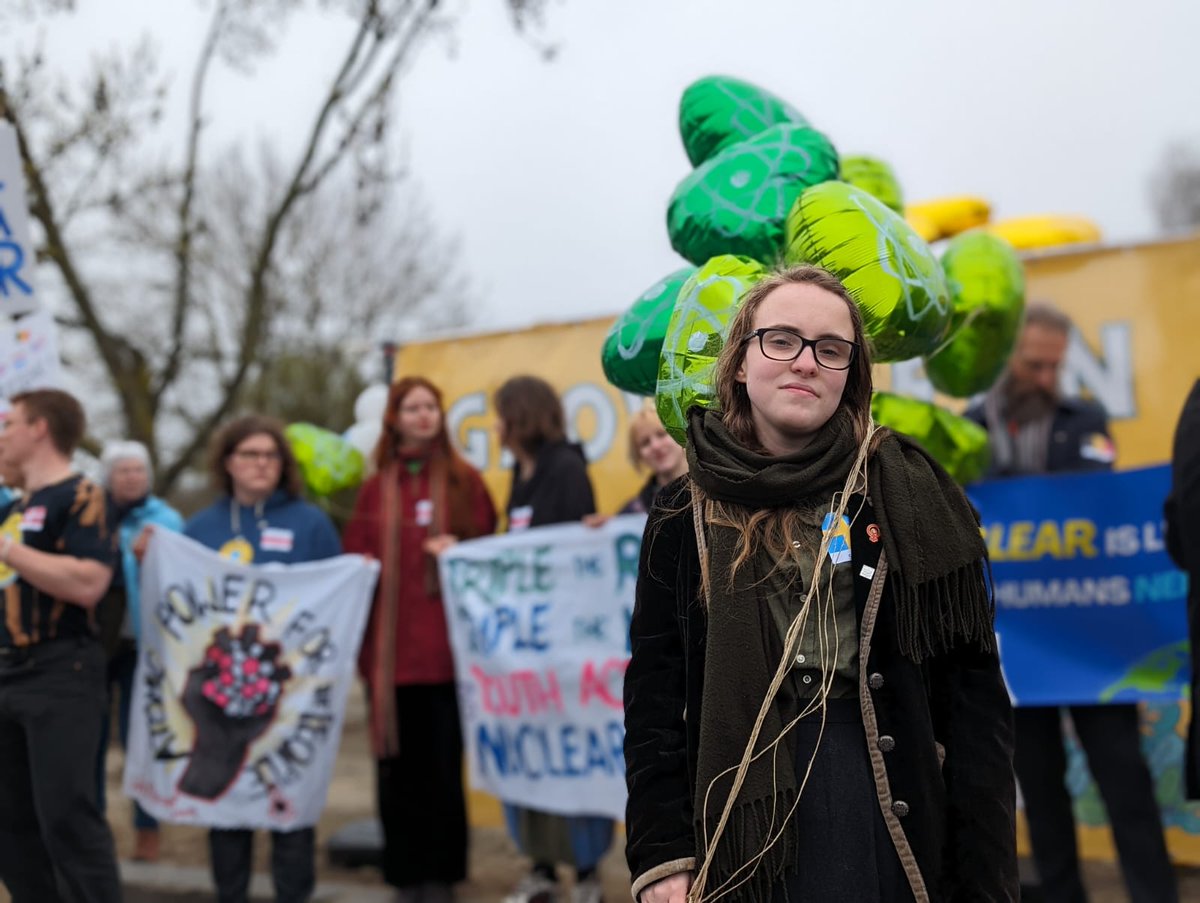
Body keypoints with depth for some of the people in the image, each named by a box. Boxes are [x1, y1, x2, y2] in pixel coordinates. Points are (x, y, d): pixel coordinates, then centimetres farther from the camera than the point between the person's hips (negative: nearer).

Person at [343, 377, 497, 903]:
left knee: (443, 763, 0)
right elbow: (354, 555, 13)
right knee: (396, 764, 2)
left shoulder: (464, 480, 6)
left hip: (446, 647, -2)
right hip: (390, 650, 2)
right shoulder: (376, 488, 11)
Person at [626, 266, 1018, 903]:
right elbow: (653, 702, 5)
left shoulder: (911, 492, 1)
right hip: (746, 821, 1)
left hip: (899, 820, 0)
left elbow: (972, 699, -1)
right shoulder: (684, 518, 4)